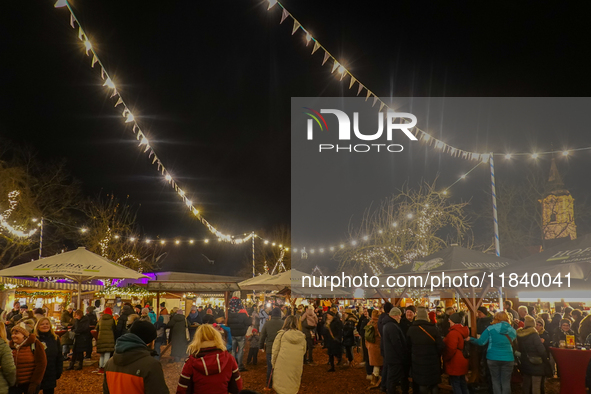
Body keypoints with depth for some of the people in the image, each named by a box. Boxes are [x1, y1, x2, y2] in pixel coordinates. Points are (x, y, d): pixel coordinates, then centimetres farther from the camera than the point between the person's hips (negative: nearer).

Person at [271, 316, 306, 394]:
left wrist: (273, 364, 9)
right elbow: (303, 351, 13)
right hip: (297, 366, 2)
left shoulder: (281, 334, -2)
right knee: (293, 387, 12)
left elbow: (275, 350, 0)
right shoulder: (302, 336, 5)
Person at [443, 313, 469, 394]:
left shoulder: (453, 333, -22)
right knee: (462, 382, 18)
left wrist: (445, 358, -11)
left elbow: (451, 349, -26)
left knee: (455, 384, -3)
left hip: (455, 363, -10)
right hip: (462, 362, 10)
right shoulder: (463, 331, 9)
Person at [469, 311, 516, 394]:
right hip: (508, 358, 1)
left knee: (496, 381, 10)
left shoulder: (490, 328, -5)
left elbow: (481, 342, -5)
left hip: (493, 358, -1)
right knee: (506, 382, 6)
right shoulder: (512, 330, 2)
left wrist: (470, 339, 10)